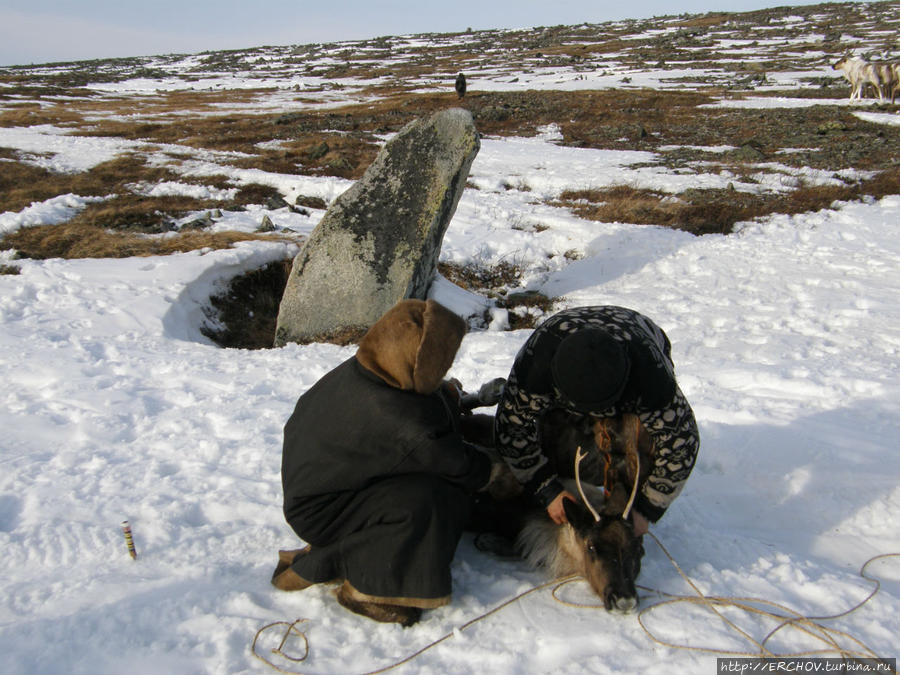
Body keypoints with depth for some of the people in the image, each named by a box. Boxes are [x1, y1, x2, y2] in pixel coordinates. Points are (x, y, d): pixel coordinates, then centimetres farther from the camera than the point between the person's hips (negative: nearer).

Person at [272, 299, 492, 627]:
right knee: (427, 499, -24)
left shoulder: (357, 370, -13)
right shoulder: (395, 419, -35)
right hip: (319, 512, -9)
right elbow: (457, 464, -19)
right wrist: (486, 467, 1)